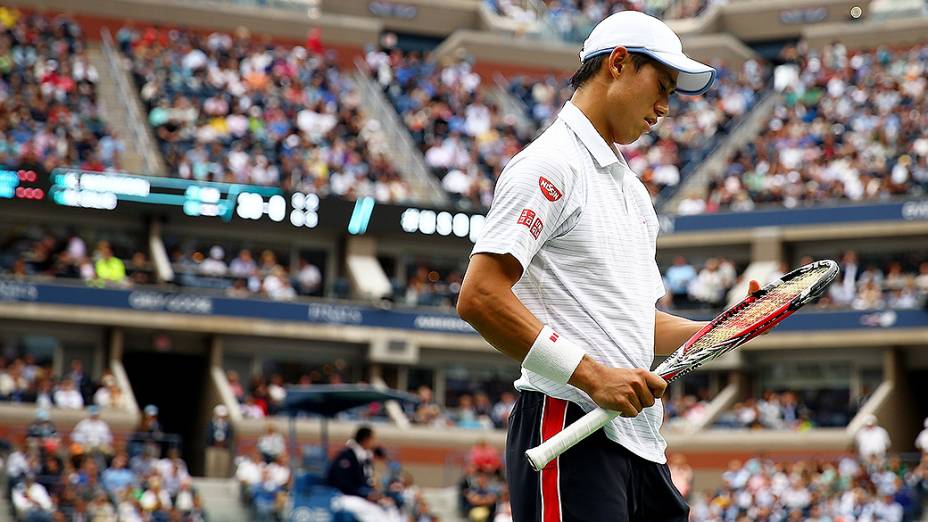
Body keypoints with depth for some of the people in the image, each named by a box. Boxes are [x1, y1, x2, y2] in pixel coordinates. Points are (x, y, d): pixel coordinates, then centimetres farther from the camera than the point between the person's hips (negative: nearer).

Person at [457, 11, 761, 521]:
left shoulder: (630, 188, 24)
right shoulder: (550, 164, -6)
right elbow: (479, 298, -16)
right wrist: (592, 375, -20)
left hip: (640, 440, 9)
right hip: (569, 433, -9)